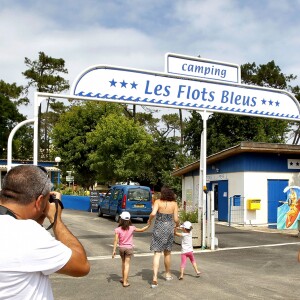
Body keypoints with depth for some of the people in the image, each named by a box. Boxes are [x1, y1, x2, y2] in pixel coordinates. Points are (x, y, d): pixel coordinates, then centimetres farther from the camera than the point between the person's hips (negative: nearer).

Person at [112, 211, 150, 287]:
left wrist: (114, 250, -8)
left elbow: (116, 240, -11)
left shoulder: (118, 229, -9)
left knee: (123, 262, 21)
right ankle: (125, 282, -3)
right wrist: (148, 225, 19)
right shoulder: (132, 228, -6)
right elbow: (142, 230, 5)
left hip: (121, 248, 2)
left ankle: (123, 279, 32)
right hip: (129, 247, -1)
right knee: (127, 264, 0)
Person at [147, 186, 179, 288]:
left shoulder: (158, 202, -9)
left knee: (157, 253, -1)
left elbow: (153, 213, -23)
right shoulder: (174, 204, -4)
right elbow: (176, 219, -6)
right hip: (169, 229, 2)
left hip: (158, 229, -2)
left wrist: (149, 220, -3)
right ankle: (168, 274, 35)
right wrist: (177, 225, 16)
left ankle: (155, 278, -12)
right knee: (167, 253, 19)